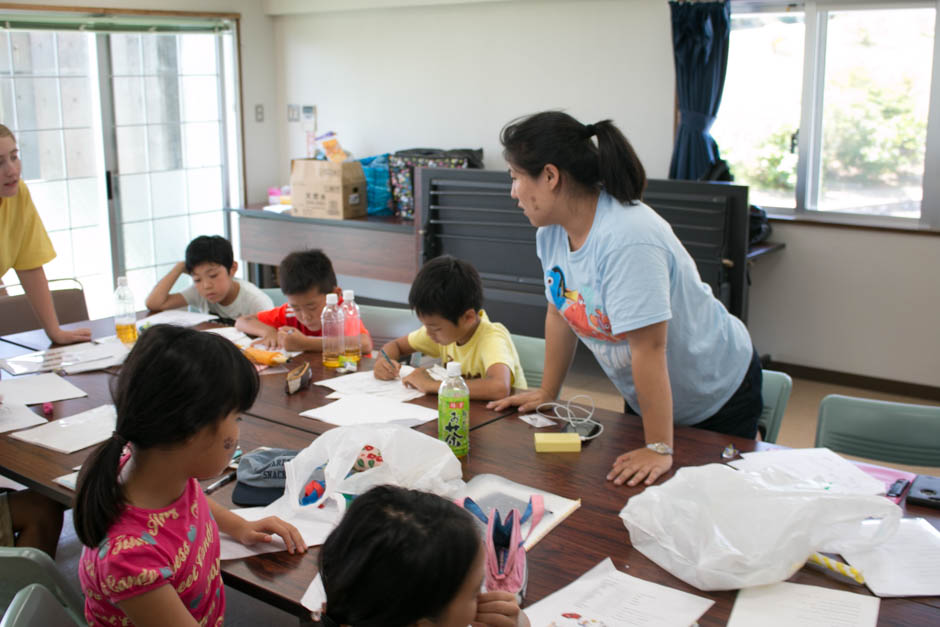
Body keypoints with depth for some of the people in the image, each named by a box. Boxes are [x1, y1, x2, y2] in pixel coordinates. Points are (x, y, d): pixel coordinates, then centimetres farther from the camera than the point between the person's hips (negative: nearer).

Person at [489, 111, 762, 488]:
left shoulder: (626, 241, -36)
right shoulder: (552, 231, -10)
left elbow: (648, 348, -35)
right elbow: (560, 313, 2)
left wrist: (659, 449, -31)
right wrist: (546, 393, 8)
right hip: (643, 396, 7)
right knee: (627, 496, 17)